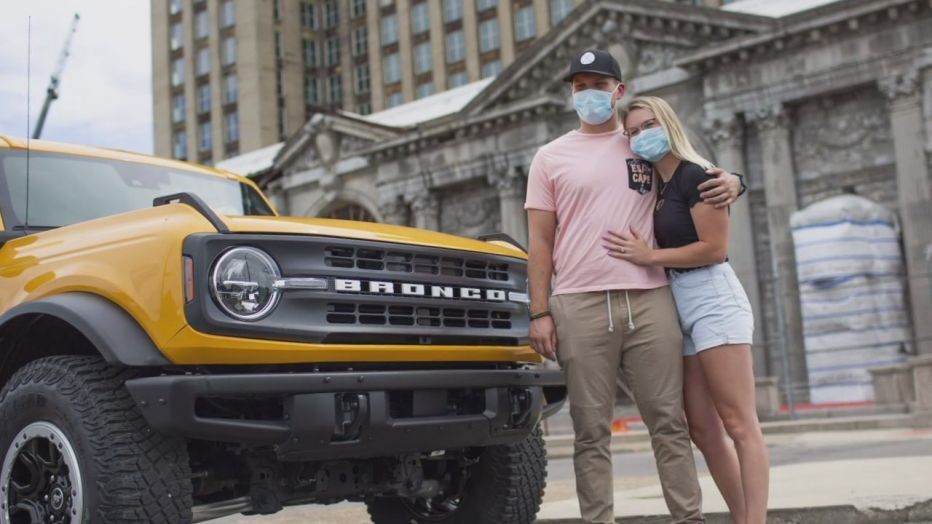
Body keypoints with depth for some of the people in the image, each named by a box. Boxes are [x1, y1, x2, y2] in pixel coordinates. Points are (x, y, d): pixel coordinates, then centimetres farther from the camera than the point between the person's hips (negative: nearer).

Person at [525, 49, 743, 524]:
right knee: (591, 431, 0)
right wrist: (539, 312, -2)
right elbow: (540, 241, 8)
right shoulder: (551, 157, 12)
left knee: (669, 421, 1)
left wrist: (730, 182, -3)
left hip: (650, 301, 1)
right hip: (580, 307, -1)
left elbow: (702, 180, 23)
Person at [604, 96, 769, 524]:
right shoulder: (654, 187, 17)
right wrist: (639, 252, 2)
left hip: (713, 300, -9)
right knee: (703, 430, 7)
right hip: (677, 308, 9)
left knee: (739, 424, -10)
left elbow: (715, 248, -14)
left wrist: (649, 256, -12)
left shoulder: (696, 175, -7)